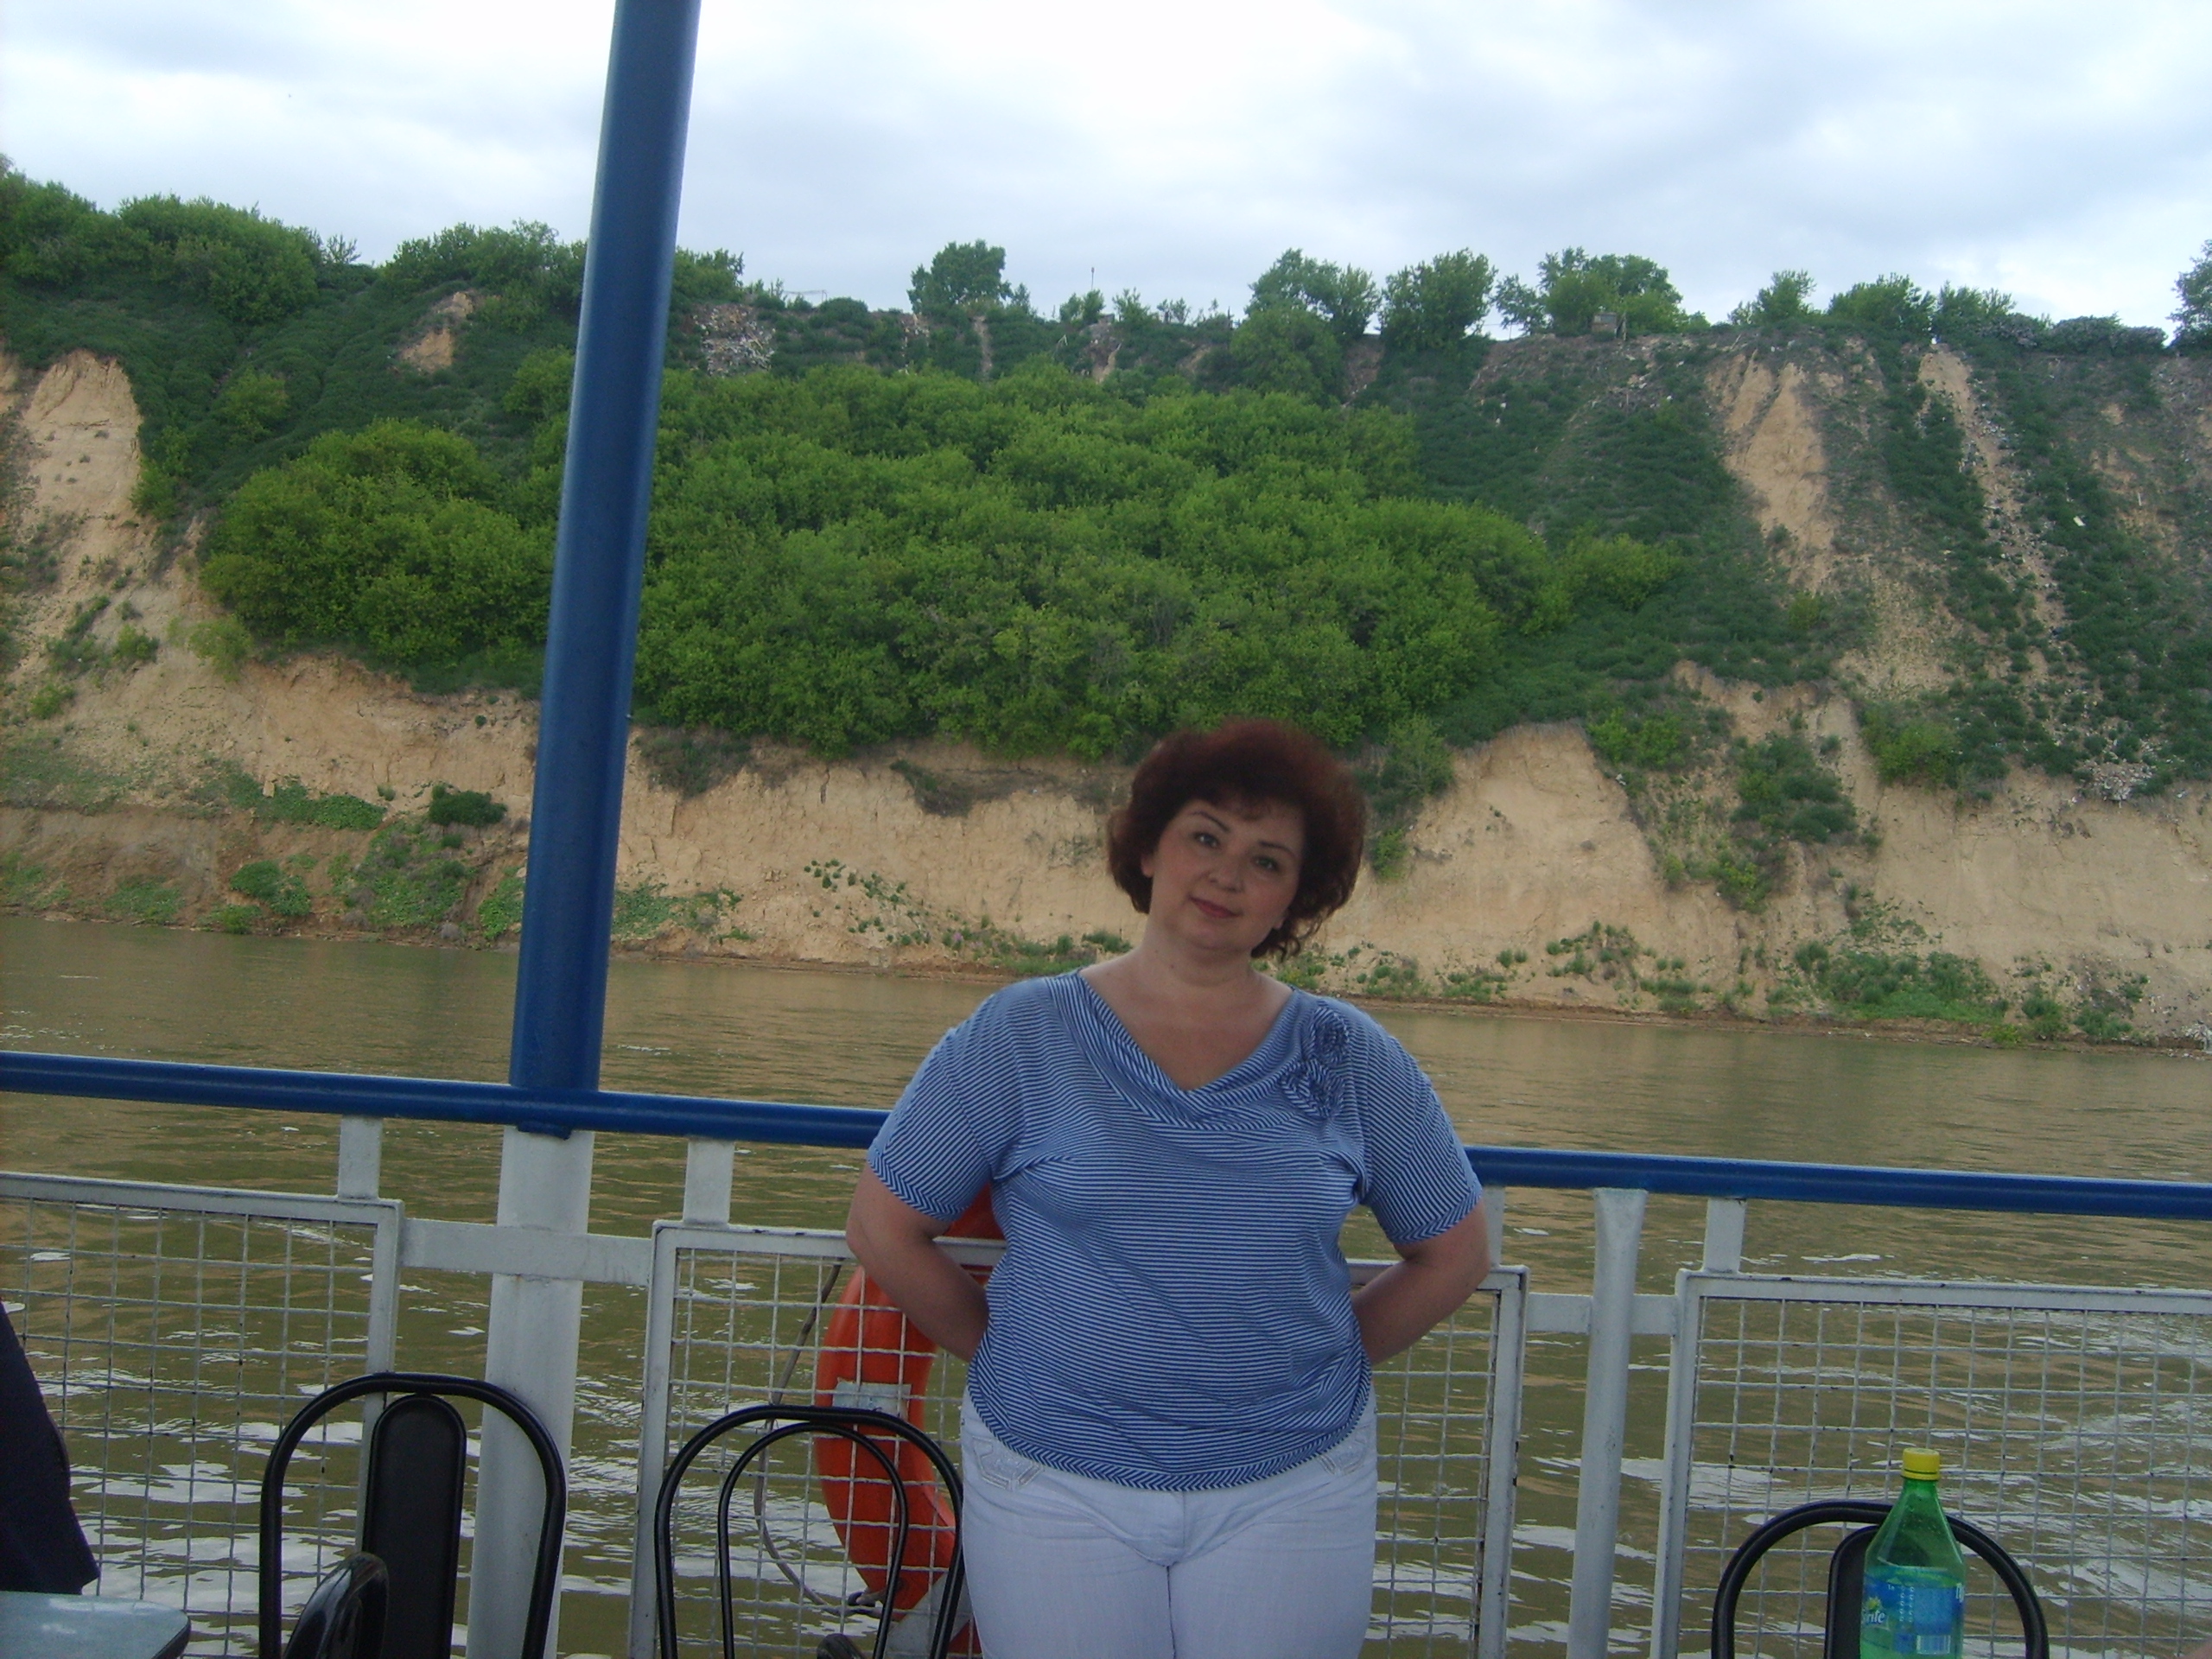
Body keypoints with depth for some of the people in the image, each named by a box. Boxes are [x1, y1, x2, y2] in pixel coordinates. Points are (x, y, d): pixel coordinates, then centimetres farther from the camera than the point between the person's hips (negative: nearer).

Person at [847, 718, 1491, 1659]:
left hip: (1291, 1492, 1)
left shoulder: (1350, 1060, 1)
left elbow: (1454, 1255, 10)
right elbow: (883, 1230, 1)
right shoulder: (1021, 1035, -3)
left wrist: (1323, 1357, 6)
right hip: (1053, 1485, -1)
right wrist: (1007, 1350, 3)